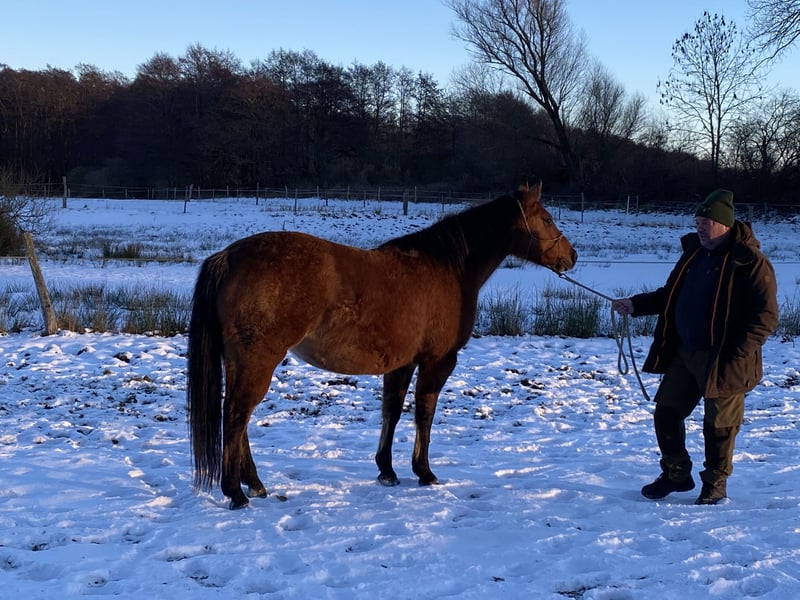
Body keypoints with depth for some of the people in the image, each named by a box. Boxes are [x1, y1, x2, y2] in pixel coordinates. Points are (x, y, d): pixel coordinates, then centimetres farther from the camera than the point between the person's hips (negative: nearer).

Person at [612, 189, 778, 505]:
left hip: (722, 361, -7)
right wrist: (636, 304, 6)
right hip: (683, 353, 7)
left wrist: (737, 354, -24)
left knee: (719, 426, 4)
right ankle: (676, 474, 29)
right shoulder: (694, 252, 9)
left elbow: (766, 316, -17)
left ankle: (715, 485, 23)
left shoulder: (750, 262, -15)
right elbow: (670, 295, 19)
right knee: (666, 412, 12)